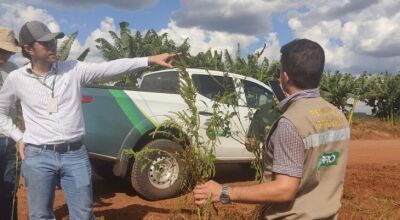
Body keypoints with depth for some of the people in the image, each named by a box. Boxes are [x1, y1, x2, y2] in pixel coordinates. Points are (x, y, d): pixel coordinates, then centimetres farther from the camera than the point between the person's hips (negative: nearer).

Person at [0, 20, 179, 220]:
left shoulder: (74, 69, -1)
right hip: (38, 156, 0)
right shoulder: (16, 79, 1)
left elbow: (111, 67, -9)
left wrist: (151, 59, -16)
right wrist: (18, 137, 5)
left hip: (75, 154, 0)